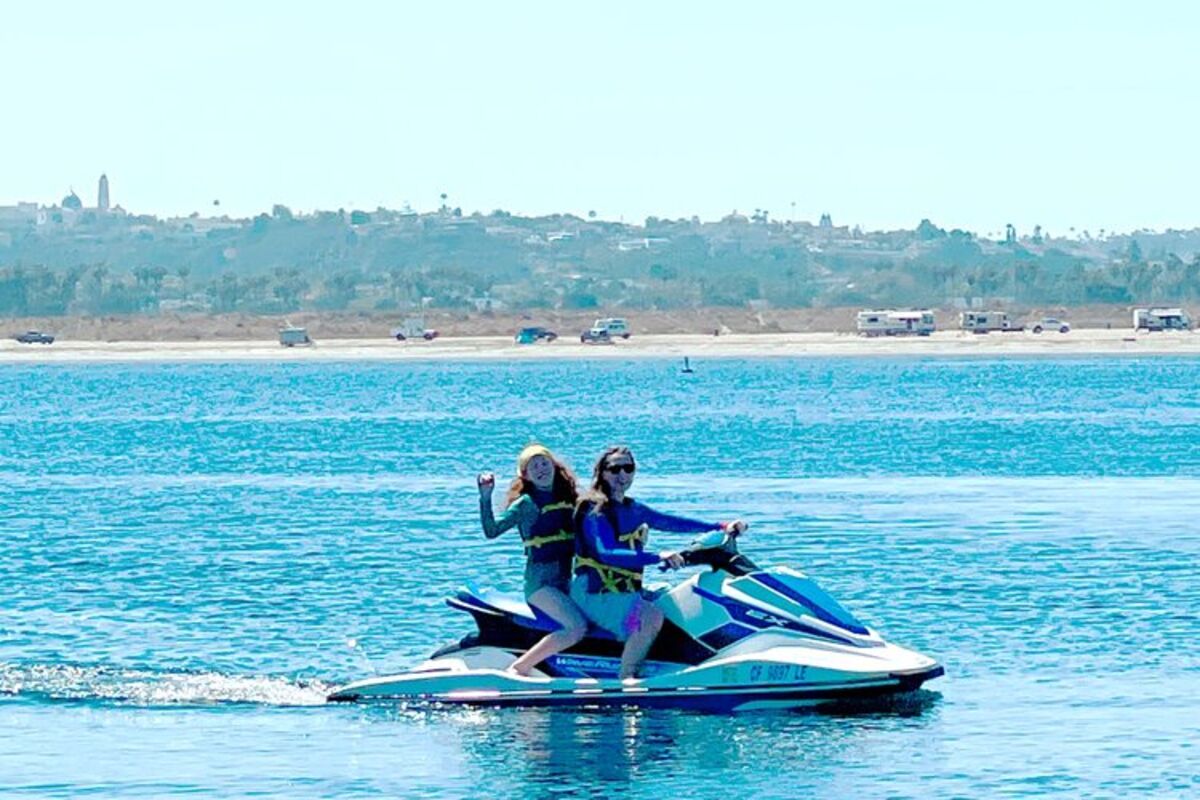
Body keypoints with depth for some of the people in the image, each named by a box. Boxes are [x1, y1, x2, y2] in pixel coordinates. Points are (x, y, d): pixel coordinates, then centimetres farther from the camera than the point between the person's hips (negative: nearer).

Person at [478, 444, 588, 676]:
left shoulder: (569, 498, 14)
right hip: (540, 582, -7)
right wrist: (485, 497, -25)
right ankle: (518, 669, -20)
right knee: (577, 628, -25)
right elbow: (492, 531, -15)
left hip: (564, 581, 7)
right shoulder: (525, 504, -4)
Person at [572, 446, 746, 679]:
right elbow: (607, 554, -28)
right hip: (596, 593, -9)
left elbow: (670, 522, 17)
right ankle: (625, 679, -25)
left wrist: (723, 527, 9)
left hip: (627, 591, 9)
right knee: (652, 617, -30)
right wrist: (658, 557, -38)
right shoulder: (596, 512, -13)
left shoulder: (633, 509, 13)